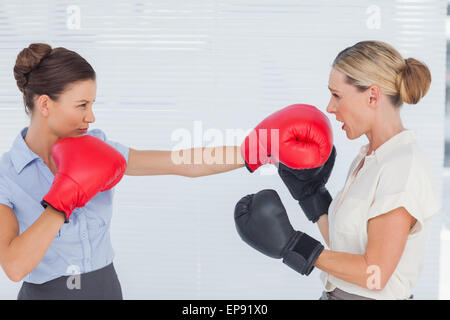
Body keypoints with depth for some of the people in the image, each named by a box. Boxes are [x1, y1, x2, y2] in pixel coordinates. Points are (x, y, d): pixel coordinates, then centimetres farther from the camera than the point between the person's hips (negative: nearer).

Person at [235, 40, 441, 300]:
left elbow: (376, 274, -19)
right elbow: (343, 247, 6)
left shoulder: (406, 166, -16)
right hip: (335, 293, 7)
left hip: (369, 297, -7)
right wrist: (311, 189, 6)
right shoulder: (366, 158, 10)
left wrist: (290, 246, -15)